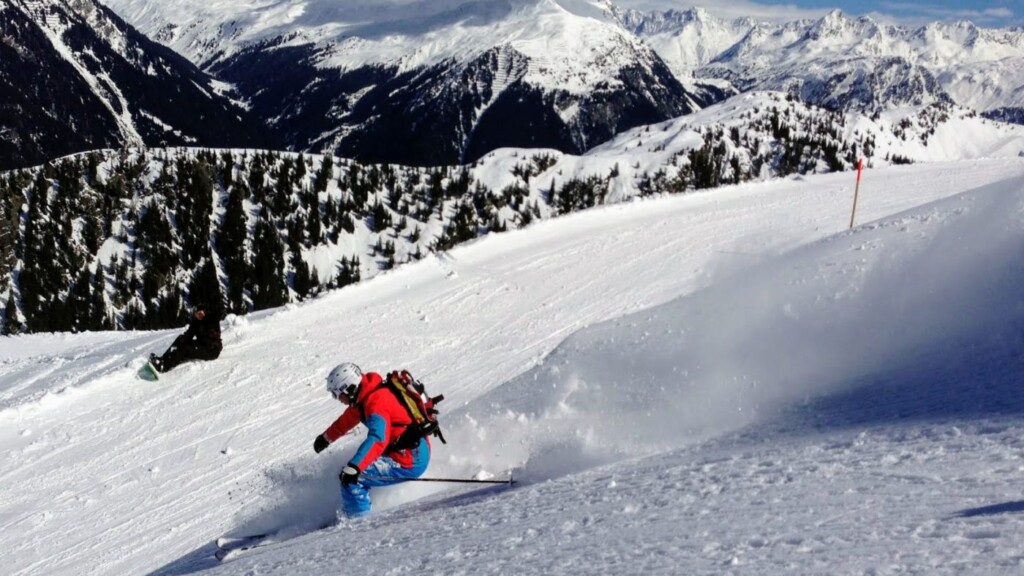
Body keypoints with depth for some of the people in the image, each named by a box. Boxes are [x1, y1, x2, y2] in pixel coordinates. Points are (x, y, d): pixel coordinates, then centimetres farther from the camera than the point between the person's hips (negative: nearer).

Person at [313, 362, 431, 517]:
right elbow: (348, 419, 27)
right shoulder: (365, 396, 8)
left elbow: (377, 438, -38)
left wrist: (354, 467, -47)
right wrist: (326, 437, 41)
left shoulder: (376, 402, -22)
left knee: (351, 478, -16)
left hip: (410, 462, -11)